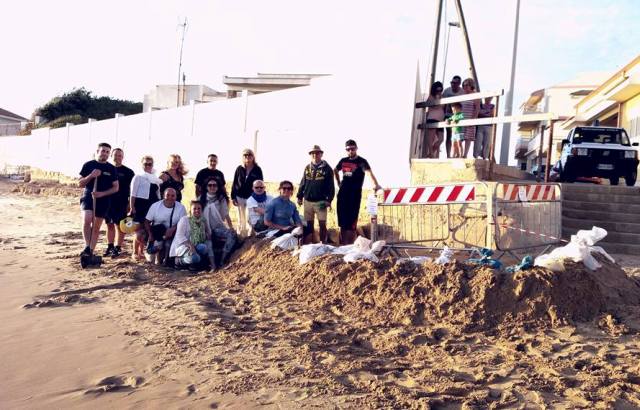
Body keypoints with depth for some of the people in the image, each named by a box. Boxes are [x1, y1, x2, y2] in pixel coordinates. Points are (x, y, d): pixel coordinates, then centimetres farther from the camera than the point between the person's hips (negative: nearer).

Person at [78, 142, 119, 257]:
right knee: (87, 220, -25)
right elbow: (80, 183, 4)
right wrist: (91, 176, -15)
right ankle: (87, 247, -16)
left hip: (103, 200, 2)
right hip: (88, 197, -2)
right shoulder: (88, 165, 2)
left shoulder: (111, 168, 5)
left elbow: (116, 187, 5)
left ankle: (91, 252, 17)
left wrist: (102, 193, -11)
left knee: (96, 227, 8)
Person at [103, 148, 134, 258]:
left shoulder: (128, 172, 0)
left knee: (119, 225, -1)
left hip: (121, 203, -4)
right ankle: (110, 247, 19)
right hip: (108, 201, 4)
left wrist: (129, 203, -6)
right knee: (109, 225, 10)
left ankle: (118, 248, 5)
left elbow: (131, 189, 0)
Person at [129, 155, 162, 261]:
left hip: (152, 206, 5)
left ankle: (141, 252, 16)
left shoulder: (157, 179, 15)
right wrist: (132, 207, -10)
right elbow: (133, 193, -3)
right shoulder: (138, 177, 1)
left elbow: (158, 194, 18)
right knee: (140, 229, -5)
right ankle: (135, 253, 6)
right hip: (140, 204, -5)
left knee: (146, 229, 6)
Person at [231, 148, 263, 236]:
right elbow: (234, 183, 6)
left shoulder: (257, 170, 0)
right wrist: (233, 197, 0)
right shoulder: (239, 169, 3)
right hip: (240, 197, 2)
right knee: (241, 219, 10)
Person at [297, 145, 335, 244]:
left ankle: (323, 244, 8)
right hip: (308, 201, 4)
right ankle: (307, 245, 16)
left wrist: (329, 199, -11)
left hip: (320, 201, -4)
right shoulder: (307, 168, 9)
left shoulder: (327, 168, -3)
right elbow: (302, 184, 13)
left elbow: (331, 186, -5)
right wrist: (300, 196, 8)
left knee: (322, 224, -1)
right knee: (309, 224, 9)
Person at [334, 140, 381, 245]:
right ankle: (342, 246, 19)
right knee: (342, 222, 10)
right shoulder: (343, 161, 10)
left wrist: (376, 184, -43)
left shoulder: (361, 161, -7)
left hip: (355, 195, -5)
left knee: (351, 223, -3)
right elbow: (335, 170, 30)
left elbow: (369, 172, -26)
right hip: (342, 194, 5)